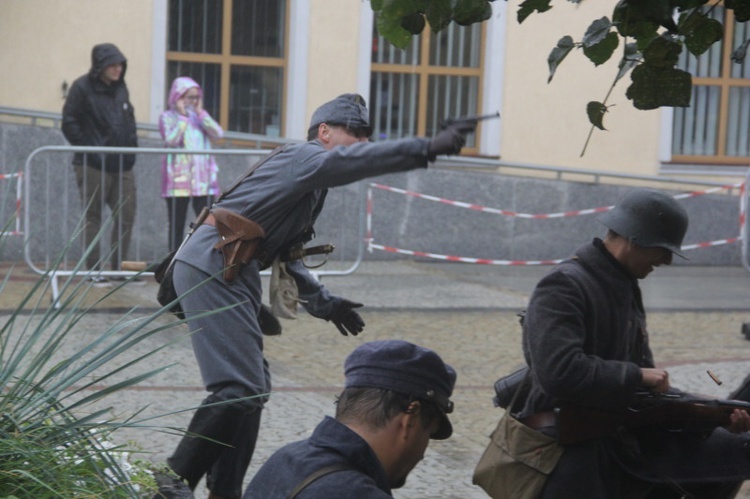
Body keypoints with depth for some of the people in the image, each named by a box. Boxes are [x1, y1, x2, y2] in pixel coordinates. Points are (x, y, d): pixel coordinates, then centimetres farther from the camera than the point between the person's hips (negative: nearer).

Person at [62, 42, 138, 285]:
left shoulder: (121, 88, 12)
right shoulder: (82, 88, -7)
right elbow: (69, 123, -9)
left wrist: (132, 145, 9)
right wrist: (87, 148, -12)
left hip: (123, 165, 6)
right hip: (93, 165, -6)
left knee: (126, 215, 4)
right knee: (93, 217, 2)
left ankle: (119, 266, 14)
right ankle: (94, 269, 7)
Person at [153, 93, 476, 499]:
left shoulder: (311, 184, 23)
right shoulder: (302, 157, -6)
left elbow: (282, 250, 31)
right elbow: (350, 160, -28)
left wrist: (321, 301, 28)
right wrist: (428, 148, -36)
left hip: (231, 277, 11)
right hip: (211, 270, -11)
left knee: (253, 386, 13)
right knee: (239, 388, -17)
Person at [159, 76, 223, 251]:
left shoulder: (200, 116, 16)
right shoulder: (168, 117, 3)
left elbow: (218, 134, -1)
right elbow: (171, 140, -14)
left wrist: (200, 113, -1)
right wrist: (183, 116, -8)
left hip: (203, 179, 3)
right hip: (178, 179, -3)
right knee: (177, 225, 2)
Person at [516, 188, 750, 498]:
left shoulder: (626, 290, 13)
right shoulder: (564, 287, -16)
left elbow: (647, 387, 13)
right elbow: (559, 372, -30)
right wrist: (636, 376, -18)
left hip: (623, 435, 9)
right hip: (572, 451, -9)